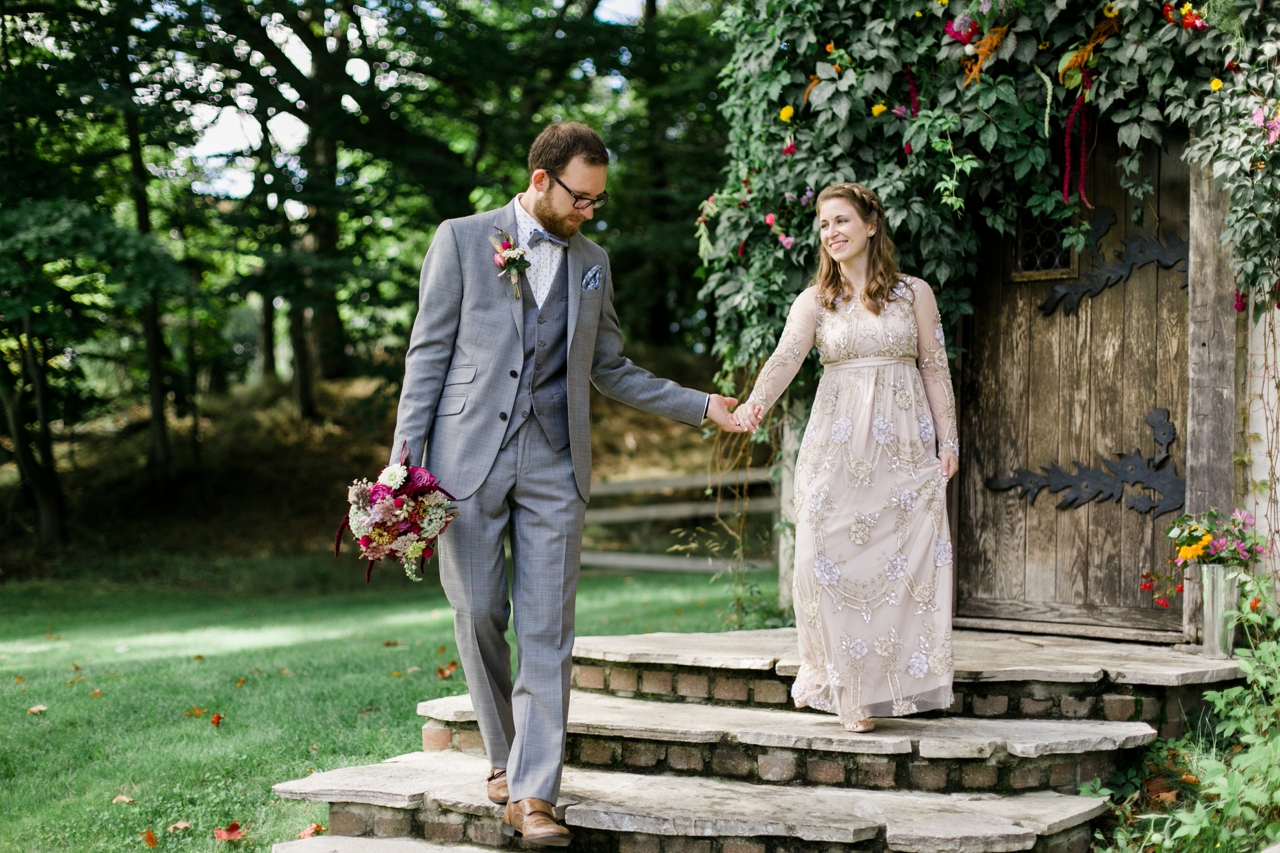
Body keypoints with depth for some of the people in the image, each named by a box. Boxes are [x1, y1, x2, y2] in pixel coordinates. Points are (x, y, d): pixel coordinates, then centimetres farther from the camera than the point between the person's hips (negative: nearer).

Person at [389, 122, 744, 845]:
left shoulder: (592, 263, 15)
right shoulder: (463, 240, 4)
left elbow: (611, 370, 21)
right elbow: (430, 351, 2)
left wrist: (701, 406, 17)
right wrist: (406, 453, -4)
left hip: (554, 465, 2)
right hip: (468, 457, -2)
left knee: (547, 631, -5)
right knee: (478, 616, 2)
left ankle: (533, 795, -5)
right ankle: (506, 754, 24)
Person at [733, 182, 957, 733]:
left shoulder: (914, 294, 7)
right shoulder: (815, 301, 6)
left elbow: (935, 371, 8)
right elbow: (785, 358, -10)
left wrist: (947, 441, 2)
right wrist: (756, 404, -29)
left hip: (905, 447, 0)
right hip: (837, 449, 0)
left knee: (907, 562, -6)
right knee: (835, 561, -5)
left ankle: (894, 679, 6)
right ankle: (849, 690, 6)